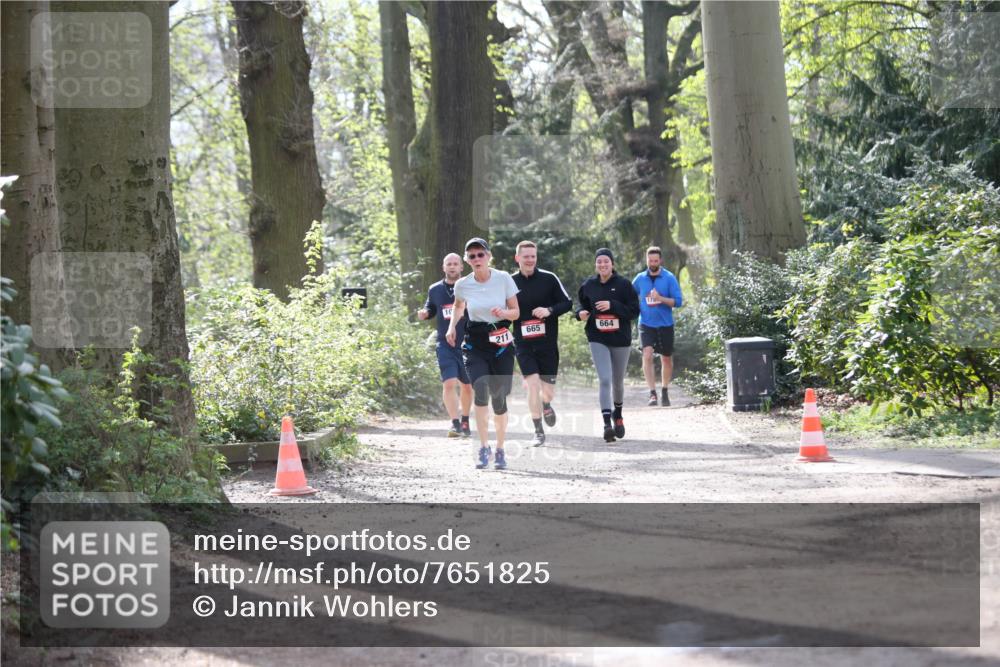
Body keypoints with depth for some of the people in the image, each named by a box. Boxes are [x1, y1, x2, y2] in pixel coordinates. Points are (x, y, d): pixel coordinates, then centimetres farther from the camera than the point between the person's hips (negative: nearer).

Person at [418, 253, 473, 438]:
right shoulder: (435, 290, 7)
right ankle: (455, 424, -17)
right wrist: (424, 313, -1)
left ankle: (465, 422, 32)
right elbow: (430, 309, 21)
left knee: (467, 385, 13)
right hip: (445, 345, 1)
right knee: (449, 384, -16)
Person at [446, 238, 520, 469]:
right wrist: (452, 326, 6)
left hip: (501, 343, 0)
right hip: (475, 344, 0)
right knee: (480, 389, -24)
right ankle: (483, 447, -15)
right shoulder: (462, 284, -2)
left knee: (499, 398, 0)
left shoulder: (503, 278, -6)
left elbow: (516, 312, 1)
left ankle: (500, 450, 22)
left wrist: (503, 313, -19)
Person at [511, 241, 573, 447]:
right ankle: (538, 432, -1)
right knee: (533, 385, -14)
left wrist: (550, 310, -17)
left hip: (548, 344, 0)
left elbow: (567, 303, 0)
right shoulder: (510, 283, 2)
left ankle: (546, 406, 42)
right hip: (523, 345, 0)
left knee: (548, 390, 3)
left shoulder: (549, 279, -2)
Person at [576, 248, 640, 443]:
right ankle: (607, 425, -21)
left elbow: (634, 311, -9)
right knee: (605, 380, -16)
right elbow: (583, 306, 17)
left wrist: (612, 305, -21)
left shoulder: (623, 285, -6)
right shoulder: (588, 285, 2)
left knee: (618, 381, 16)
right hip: (598, 340, 0)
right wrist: (581, 313, -6)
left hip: (620, 339, 0)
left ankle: (618, 414, 43)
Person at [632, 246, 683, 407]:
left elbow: (678, 301, -9)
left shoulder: (669, 278, -4)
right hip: (646, 325, 0)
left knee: (666, 359, 11)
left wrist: (660, 298, -22)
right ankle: (652, 393, -20)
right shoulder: (640, 278, 4)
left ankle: (665, 392, 31)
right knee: (647, 356, -19)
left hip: (665, 325, 0)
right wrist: (636, 308, 5)